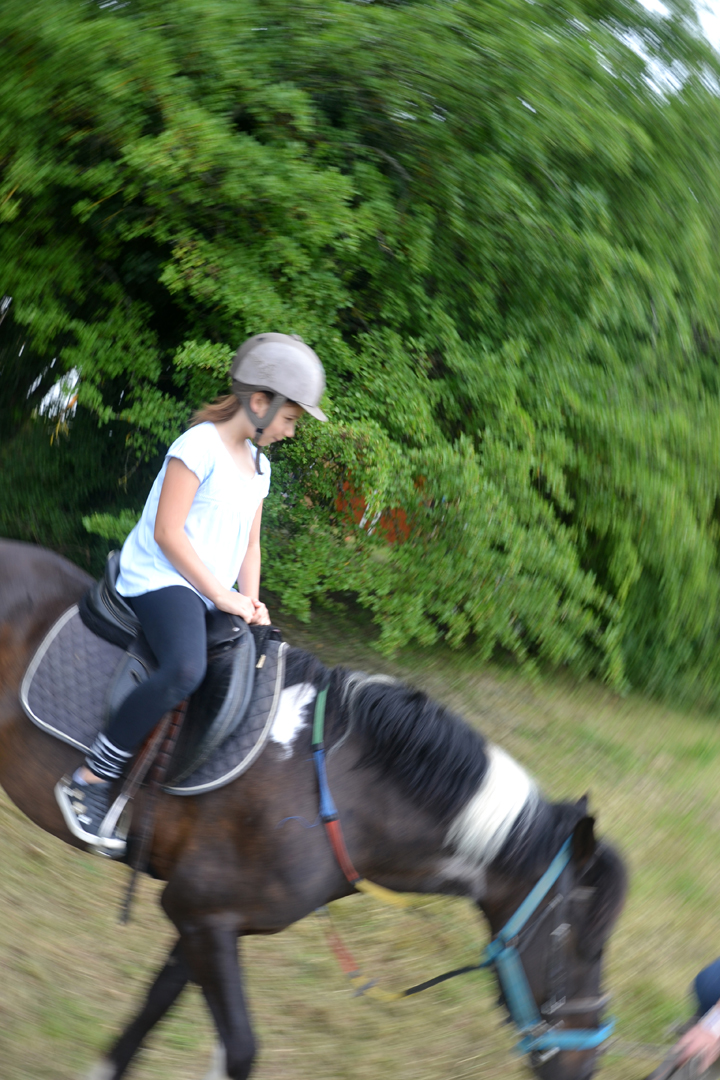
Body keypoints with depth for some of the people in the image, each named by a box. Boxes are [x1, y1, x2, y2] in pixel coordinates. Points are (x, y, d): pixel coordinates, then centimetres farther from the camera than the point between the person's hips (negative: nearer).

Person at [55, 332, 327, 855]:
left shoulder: (258, 466, 16)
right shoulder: (201, 446, -11)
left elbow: (250, 543, 21)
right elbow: (167, 533, -17)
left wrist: (252, 603, 3)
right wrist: (222, 596, -16)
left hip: (213, 594, 9)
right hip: (161, 579, -9)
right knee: (184, 669, -35)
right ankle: (89, 782, -26)